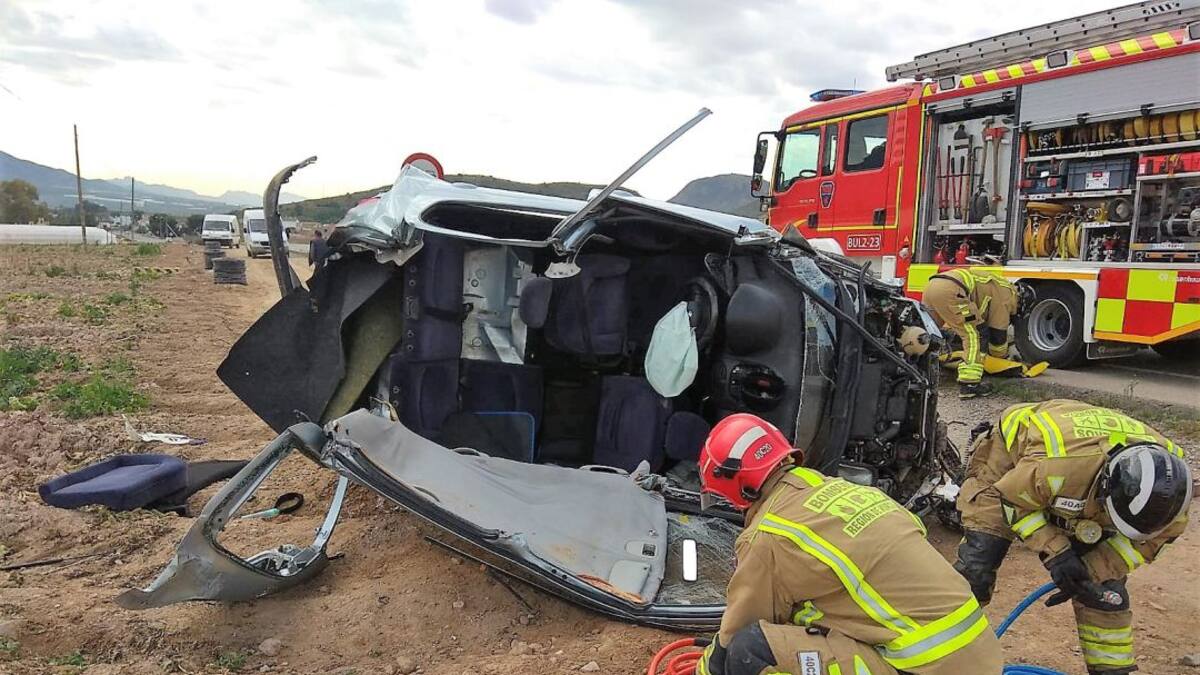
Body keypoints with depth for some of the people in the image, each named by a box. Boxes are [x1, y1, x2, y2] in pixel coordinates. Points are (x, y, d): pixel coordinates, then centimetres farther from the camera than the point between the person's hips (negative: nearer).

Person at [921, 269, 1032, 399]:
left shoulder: (997, 287, 33)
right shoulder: (1005, 296, 8)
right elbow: (998, 333, 11)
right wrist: (1002, 357, 27)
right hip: (949, 291, -9)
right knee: (971, 335, 0)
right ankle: (969, 384, -4)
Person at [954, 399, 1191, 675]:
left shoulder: (1166, 484, -30)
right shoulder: (1054, 466, -48)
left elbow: (1148, 541, -11)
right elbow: (1013, 500, -26)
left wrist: (1092, 569, -22)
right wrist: (1055, 551, -32)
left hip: (1083, 491, 5)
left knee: (1106, 587, -2)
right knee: (977, 559, -17)